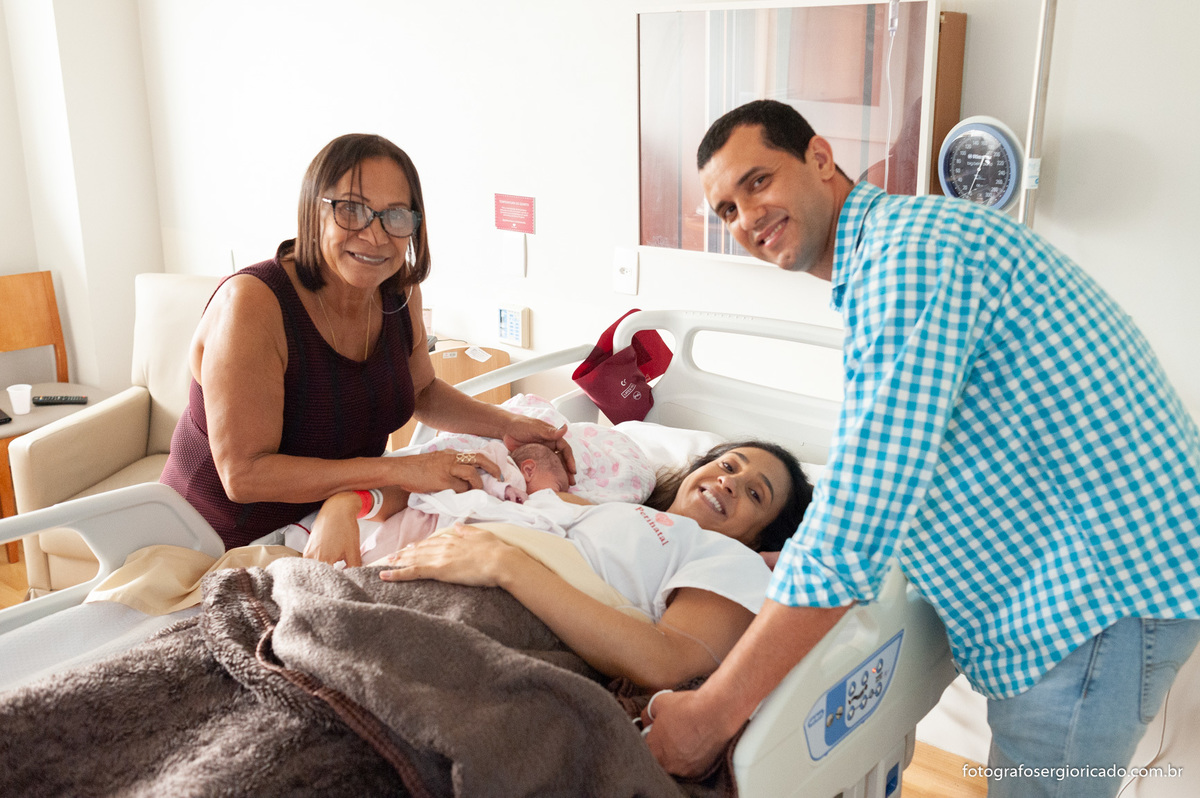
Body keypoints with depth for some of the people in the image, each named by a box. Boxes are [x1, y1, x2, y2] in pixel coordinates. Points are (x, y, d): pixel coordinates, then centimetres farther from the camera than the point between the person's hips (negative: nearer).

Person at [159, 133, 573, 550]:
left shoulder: (400, 293, -5)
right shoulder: (253, 302, -27)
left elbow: (422, 392, 14)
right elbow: (243, 475, -30)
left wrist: (506, 425, -3)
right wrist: (397, 470, -33)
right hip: (228, 540, -5)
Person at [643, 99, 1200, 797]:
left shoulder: (911, 253, -22)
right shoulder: (877, 255, 14)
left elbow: (855, 528, -27)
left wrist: (711, 714, -22)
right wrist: (785, 564, 14)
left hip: (1106, 586, -10)